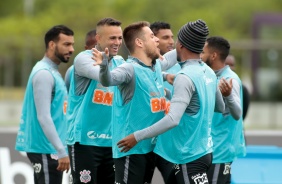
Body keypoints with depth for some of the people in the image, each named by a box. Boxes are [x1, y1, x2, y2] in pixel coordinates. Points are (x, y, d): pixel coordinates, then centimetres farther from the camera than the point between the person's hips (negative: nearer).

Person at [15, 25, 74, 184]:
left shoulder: (53, 72, 15)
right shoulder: (44, 73, -15)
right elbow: (43, 117, -21)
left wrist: (61, 149, 16)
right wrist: (61, 151, -23)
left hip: (51, 150, 10)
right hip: (45, 150, -10)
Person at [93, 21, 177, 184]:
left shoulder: (157, 66, 10)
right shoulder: (131, 69, -16)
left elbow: (173, 59, 33)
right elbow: (109, 79, -36)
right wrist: (104, 66, -55)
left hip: (152, 147, 9)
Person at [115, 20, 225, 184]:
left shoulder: (185, 77, -20)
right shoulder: (209, 73, 7)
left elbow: (172, 120, -30)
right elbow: (221, 107, 23)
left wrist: (137, 136, -24)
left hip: (190, 157, -9)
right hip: (203, 151, 9)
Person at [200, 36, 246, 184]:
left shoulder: (230, 79, -18)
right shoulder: (215, 77, 10)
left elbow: (237, 114, -27)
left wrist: (228, 95, -47)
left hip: (221, 150, -10)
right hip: (216, 147, 10)